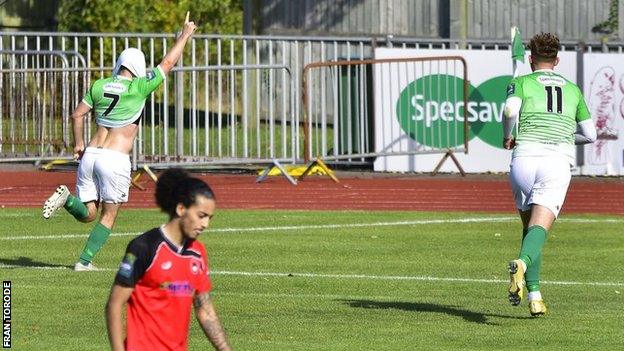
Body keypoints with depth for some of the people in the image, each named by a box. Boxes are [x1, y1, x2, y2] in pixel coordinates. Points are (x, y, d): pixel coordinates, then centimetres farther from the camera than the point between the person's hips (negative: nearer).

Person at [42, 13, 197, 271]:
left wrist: (78, 144, 24)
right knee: (109, 216, 7)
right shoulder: (138, 87, -5)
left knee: (87, 214, 12)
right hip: (116, 159, -5)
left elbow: (77, 115, 11)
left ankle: (67, 198, -17)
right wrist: (185, 35, 17)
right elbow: (168, 63, 5)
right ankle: (84, 261, -2)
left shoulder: (99, 86, 8)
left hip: (91, 154, 5)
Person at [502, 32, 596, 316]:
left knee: (529, 226, 16)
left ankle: (534, 296, 8)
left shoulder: (521, 83, 11)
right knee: (539, 228, -13)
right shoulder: (572, 90, 21)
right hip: (558, 162, 0)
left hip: (525, 157, 0)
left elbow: (510, 109, -12)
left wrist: (507, 136, 6)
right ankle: (522, 262, -47)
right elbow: (590, 135, 23)